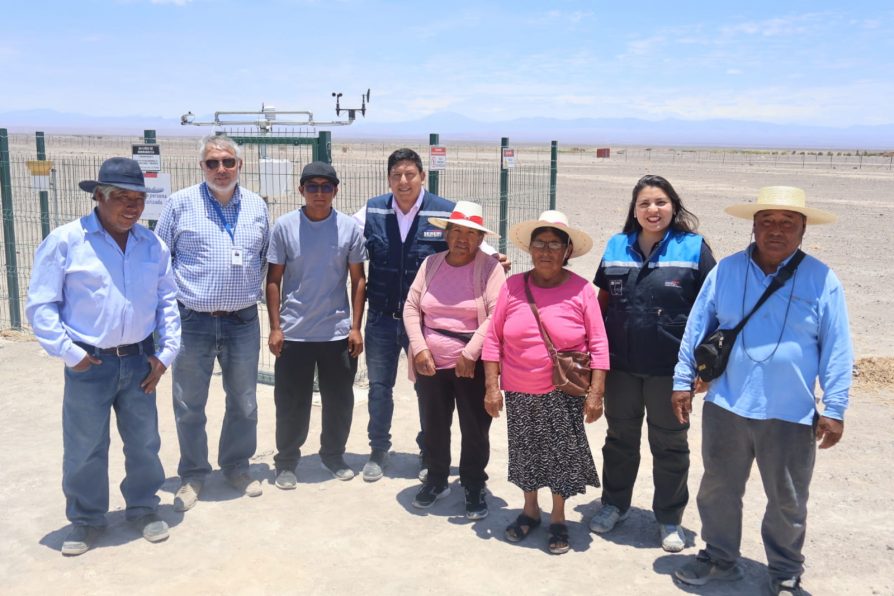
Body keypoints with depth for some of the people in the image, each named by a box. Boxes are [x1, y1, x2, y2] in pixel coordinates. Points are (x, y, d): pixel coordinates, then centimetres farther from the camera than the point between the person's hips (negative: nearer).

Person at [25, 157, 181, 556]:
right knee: (85, 448, 8)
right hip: (89, 363, -3)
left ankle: (143, 508, 34)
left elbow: (167, 301, 8)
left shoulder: (152, 245, 3)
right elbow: (40, 305, -8)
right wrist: (69, 353, -12)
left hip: (139, 360, 3)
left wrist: (166, 353, 1)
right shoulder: (66, 241, -10)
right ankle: (86, 520, 28)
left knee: (144, 443, 14)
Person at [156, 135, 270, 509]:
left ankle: (236, 466, 33)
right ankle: (192, 475, 26)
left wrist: (253, 290, 10)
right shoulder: (181, 204, -4)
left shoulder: (257, 207, 5)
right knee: (189, 406, 9)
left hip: (243, 322, 3)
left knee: (244, 403, 13)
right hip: (193, 323, -2)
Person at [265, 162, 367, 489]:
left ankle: (333, 454, 30)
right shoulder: (284, 226, -3)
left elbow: (358, 280, 3)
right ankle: (286, 461, 23)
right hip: (293, 333, -1)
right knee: (291, 402, 7)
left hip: (338, 333, 1)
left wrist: (356, 327, -1)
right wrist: (275, 327, -4)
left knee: (339, 400, 11)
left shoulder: (350, 227, -1)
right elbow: (274, 280, 1)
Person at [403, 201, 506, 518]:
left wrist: (470, 354, -18)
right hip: (431, 364, 4)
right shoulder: (431, 264, 6)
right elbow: (411, 307, 6)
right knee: (433, 426, 16)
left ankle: (474, 487, 26)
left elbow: (496, 315, -15)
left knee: (475, 430, 7)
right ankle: (436, 479, 37)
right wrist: (419, 348, -5)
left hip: (472, 367, -4)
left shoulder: (490, 268, -7)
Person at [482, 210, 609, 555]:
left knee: (561, 455, 7)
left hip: (564, 395, -2)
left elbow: (598, 346, -5)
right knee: (525, 453, 15)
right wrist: (492, 387, -3)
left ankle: (558, 519, 28)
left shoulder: (581, 290, -8)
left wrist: (596, 393, -9)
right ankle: (530, 510, 37)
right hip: (519, 394, 2)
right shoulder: (513, 286, -4)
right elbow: (494, 340, 0)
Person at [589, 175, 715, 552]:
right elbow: (602, 300, 11)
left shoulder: (693, 248, -5)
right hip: (621, 363, 3)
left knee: (670, 444, 12)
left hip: (669, 366, -3)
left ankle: (669, 519, 29)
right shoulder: (617, 247, 4)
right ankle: (615, 503, 37)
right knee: (620, 437, 18)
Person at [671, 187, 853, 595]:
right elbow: (696, 329, 5)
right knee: (718, 489, 16)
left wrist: (834, 409, -4)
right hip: (725, 408, 2)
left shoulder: (821, 280, -5)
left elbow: (836, 349, -2)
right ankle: (719, 558, 38)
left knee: (787, 502, 15)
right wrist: (683, 381, 4)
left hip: (791, 415, -1)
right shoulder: (725, 271, -1)